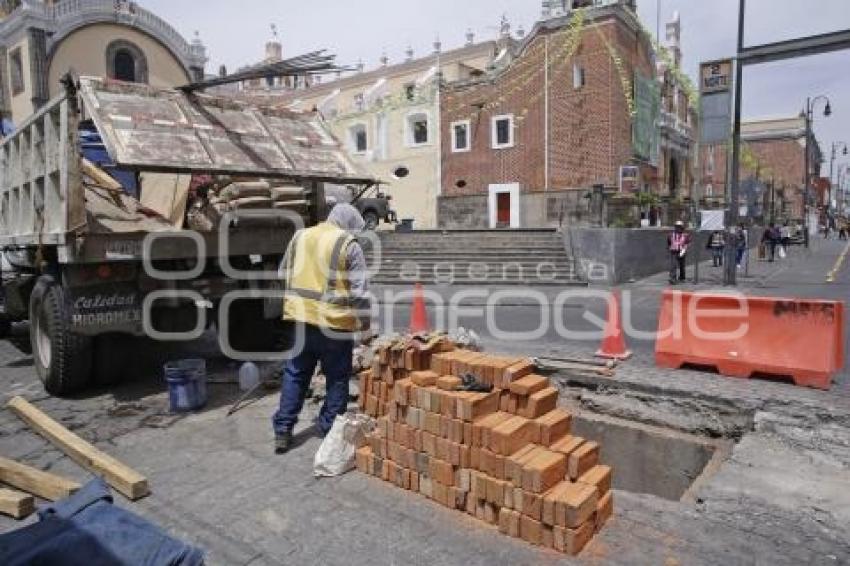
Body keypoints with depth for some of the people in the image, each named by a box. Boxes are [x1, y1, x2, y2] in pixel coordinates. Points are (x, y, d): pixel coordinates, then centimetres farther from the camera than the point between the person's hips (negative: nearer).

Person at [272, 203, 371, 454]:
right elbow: (359, 290, -9)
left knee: (294, 375, 15)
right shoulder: (348, 245, -7)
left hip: (299, 319, 5)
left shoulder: (299, 237, 10)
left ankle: (282, 431, 17)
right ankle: (330, 432, 19)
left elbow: (283, 276, 18)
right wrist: (364, 323, -1)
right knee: (337, 379, 11)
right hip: (334, 323, -4)